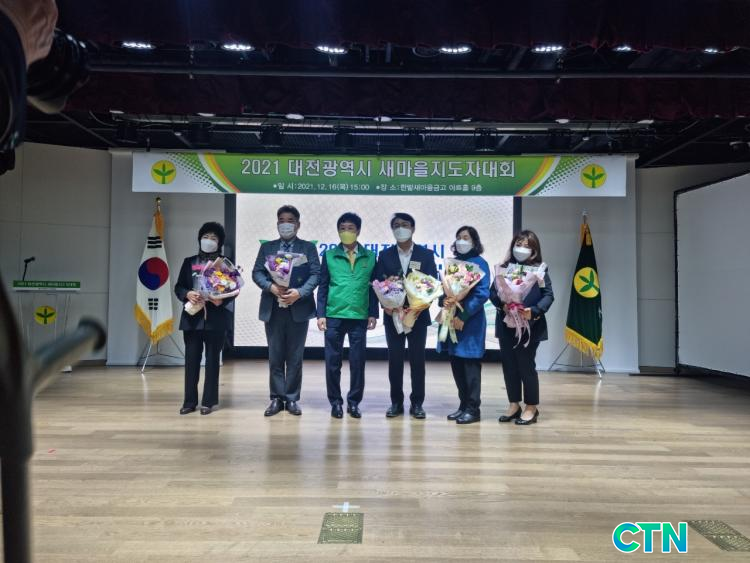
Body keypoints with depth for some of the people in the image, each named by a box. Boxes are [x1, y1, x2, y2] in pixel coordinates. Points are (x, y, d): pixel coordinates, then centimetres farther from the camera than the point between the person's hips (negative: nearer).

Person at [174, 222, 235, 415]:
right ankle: (190, 401, 10)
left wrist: (222, 300, -19)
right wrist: (187, 294, -12)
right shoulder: (189, 262, 13)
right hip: (192, 317, 2)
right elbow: (178, 286, 9)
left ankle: (208, 401, 8)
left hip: (215, 317, -2)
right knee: (191, 359, 3)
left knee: (212, 359, 2)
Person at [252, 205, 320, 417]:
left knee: (295, 357, 4)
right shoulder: (267, 247, 12)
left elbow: (316, 274, -3)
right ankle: (277, 398, 14)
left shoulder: (308, 247, 7)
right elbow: (257, 273, 4)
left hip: (298, 308, -1)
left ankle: (292, 399, 12)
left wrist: (299, 292, -17)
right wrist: (271, 287, -15)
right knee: (275, 356, 5)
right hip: (273, 308, 2)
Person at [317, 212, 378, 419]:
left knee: (358, 361, 4)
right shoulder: (329, 255, 5)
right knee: (333, 361, 4)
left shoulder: (370, 257, 6)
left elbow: (373, 287, 7)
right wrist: (321, 314, -2)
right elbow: (323, 287, 4)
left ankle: (354, 402, 17)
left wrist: (373, 314, 1)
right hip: (334, 316, 0)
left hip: (359, 317, 0)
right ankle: (335, 402, 17)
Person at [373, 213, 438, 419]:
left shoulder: (426, 254, 3)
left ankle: (417, 403, 14)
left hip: (418, 314, -1)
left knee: (417, 359, 4)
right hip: (392, 315, 1)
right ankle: (396, 402, 16)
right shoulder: (385, 255, 6)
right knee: (394, 359, 5)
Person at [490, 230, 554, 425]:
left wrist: (534, 311, -22)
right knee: (509, 364, 8)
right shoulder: (504, 267, 7)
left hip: (530, 325, -3)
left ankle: (532, 407, 15)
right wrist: (502, 304, -17)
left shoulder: (539, 269, -1)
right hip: (506, 324, 3)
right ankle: (514, 405, 22)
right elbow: (493, 292, 3)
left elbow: (548, 295, -6)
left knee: (526, 365, 1)